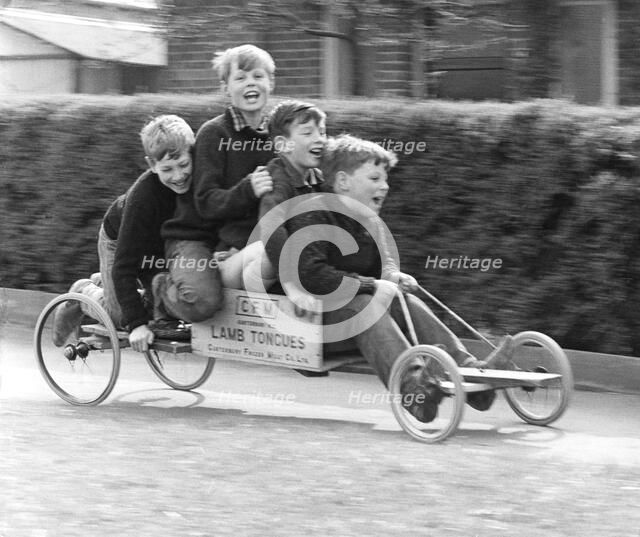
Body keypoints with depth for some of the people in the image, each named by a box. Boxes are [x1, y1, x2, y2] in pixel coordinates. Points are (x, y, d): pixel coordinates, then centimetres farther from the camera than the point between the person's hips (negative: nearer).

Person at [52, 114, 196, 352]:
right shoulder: (142, 196, -41)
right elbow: (124, 265, -39)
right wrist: (136, 323, -43)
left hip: (162, 242, 5)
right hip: (119, 239, -5)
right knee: (121, 314, -10)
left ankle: (106, 284, 27)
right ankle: (87, 292, 22)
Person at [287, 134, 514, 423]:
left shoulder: (369, 222, 14)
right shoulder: (313, 217, -15)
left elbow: (382, 260, 25)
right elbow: (311, 274, -27)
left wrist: (392, 275, -3)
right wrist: (370, 285, -26)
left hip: (364, 299, 9)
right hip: (319, 306, -9)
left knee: (409, 302, -13)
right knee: (369, 307, -35)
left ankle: (468, 368, -25)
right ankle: (413, 384, -56)